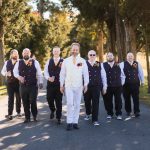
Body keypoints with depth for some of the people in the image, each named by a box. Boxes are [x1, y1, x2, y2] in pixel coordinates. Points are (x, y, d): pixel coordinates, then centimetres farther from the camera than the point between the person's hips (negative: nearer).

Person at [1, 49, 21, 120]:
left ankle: (18, 112, 23)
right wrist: (6, 73, -11)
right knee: (10, 98, 1)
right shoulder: (7, 62, 6)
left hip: (18, 82, -1)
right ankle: (9, 114, 4)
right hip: (10, 82, 1)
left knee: (18, 98, 9)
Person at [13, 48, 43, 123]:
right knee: (25, 103, 6)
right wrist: (19, 77, -5)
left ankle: (35, 116, 18)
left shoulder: (35, 62, 0)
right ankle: (27, 117, 19)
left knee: (33, 101, -4)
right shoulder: (19, 63, 7)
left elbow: (39, 73, 3)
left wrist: (40, 82, -4)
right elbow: (15, 71, 15)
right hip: (23, 86, 2)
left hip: (33, 86, -2)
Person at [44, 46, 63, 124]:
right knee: (49, 99, 4)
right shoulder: (49, 61, 8)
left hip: (59, 84, -2)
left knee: (59, 101, 2)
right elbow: (45, 71, 5)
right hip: (50, 83, 3)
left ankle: (58, 118, 14)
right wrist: (48, 78, -12)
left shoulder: (63, 62, -2)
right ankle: (52, 110, 36)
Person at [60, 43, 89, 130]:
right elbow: (62, 73, 9)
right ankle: (69, 122, -4)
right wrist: (61, 85, 7)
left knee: (77, 104, 5)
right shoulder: (66, 61, 5)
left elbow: (85, 73, 3)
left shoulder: (82, 61, 3)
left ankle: (75, 122, 12)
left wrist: (86, 84, -4)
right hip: (68, 85, -1)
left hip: (79, 86, 1)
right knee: (70, 103, -9)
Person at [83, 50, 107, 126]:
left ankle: (95, 120, 8)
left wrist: (104, 86, 7)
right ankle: (88, 114, 43)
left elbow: (103, 75, 9)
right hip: (87, 86, 0)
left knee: (95, 103, 0)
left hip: (96, 86, 0)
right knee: (87, 101, 14)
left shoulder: (100, 65, 6)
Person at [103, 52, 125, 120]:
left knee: (118, 100, 6)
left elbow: (122, 75, 14)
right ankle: (109, 114, 21)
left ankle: (119, 114, 17)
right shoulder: (103, 65, -2)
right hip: (108, 86, -1)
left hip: (118, 86, 1)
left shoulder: (118, 65, 7)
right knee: (108, 101, 6)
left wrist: (122, 83, 7)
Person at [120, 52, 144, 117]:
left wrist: (142, 81, 12)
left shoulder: (137, 64, 8)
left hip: (135, 83, 1)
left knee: (136, 98, -1)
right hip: (126, 84, -1)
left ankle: (137, 112, 2)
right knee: (127, 98, 8)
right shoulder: (123, 64, 2)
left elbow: (140, 72, 12)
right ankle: (128, 111, 20)